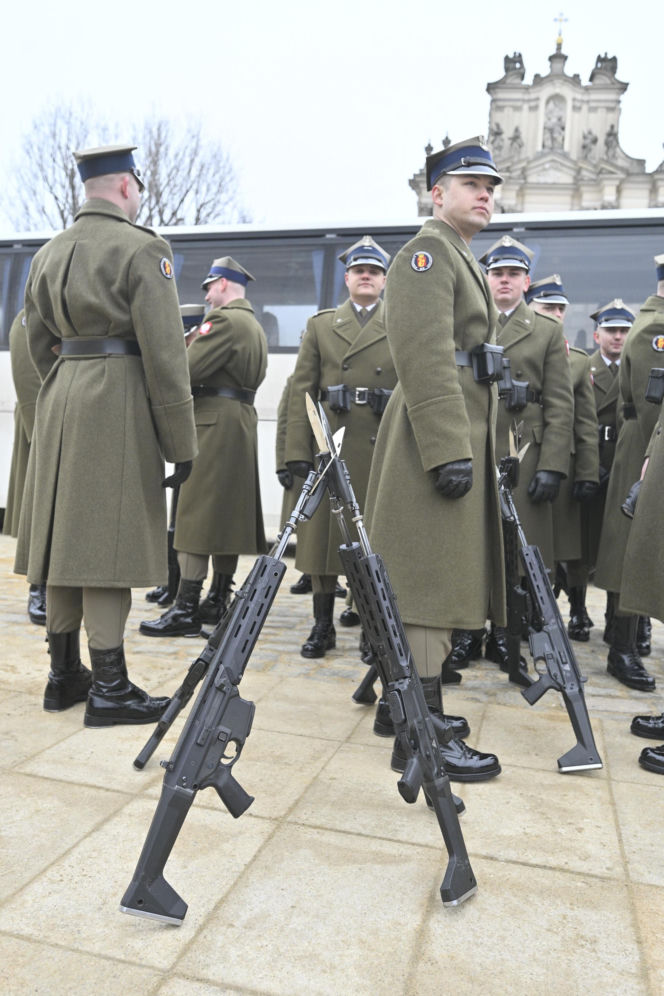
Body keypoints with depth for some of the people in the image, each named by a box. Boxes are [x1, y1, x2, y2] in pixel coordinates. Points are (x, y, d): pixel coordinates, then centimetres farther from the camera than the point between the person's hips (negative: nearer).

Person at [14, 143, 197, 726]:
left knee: (66, 540, 11)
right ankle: (109, 689, 3)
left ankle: (63, 675, 21)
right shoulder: (141, 248, -7)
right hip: (119, 401, -7)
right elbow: (164, 353, -13)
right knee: (110, 543, -5)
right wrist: (181, 442, -11)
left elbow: (39, 344, 19)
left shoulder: (49, 254, 16)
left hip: (60, 404, 8)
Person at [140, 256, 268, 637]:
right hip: (244, 420, 10)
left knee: (196, 514, -9)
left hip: (214, 423, -10)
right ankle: (220, 601, 16)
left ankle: (187, 610, -7)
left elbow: (188, 369, -17)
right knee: (228, 513, 10)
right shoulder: (255, 326, 20)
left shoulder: (223, 319, -10)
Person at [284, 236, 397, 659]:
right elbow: (302, 391, 6)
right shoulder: (320, 325, 12)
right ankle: (323, 625, 16)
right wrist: (298, 451, -3)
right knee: (323, 534, 4)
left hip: (384, 449, -1)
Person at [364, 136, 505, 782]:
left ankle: (416, 700, 27)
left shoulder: (459, 257, 25)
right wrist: (450, 451, -26)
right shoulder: (427, 251, -7)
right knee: (430, 583, -9)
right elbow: (427, 361, -20)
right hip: (440, 440, -10)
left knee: (438, 580, 14)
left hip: (461, 437, 10)